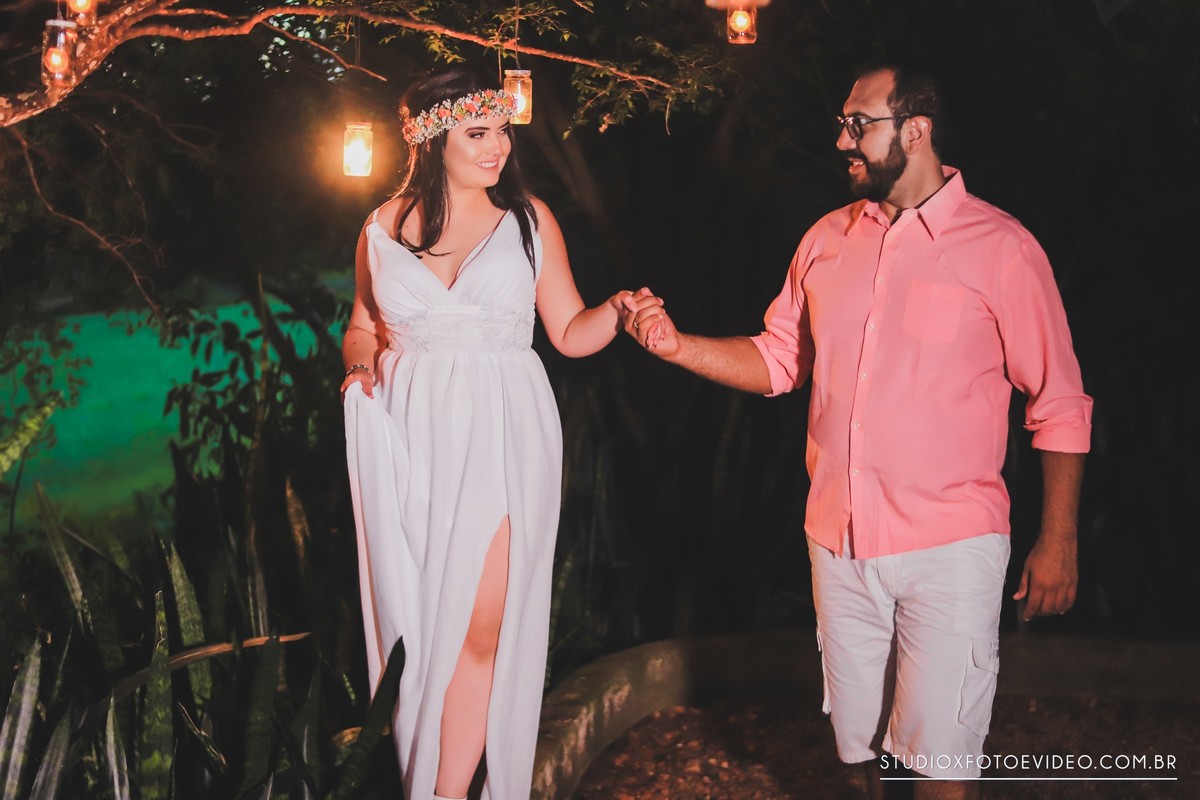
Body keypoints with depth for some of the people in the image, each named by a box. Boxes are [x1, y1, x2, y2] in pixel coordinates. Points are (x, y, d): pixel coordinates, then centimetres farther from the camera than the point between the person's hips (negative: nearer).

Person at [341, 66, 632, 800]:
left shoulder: (529, 218, 4)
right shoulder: (384, 227, 7)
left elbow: (569, 331, 6)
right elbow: (363, 326, 19)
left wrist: (619, 311, -13)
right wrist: (360, 364, -2)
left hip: (500, 438, -1)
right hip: (411, 439, 1)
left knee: (479, 627, -8)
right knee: (413, 620, 5)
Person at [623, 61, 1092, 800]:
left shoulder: (1001, 247, -8)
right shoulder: (828, 239, 7)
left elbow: (1060, 405, -5)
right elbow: (778, 359, 13)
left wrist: (1057, 542, -7)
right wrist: (676, 344, -2)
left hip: (950, 549, -5)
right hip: (840, 544, 5)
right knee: (863, 740, 15)